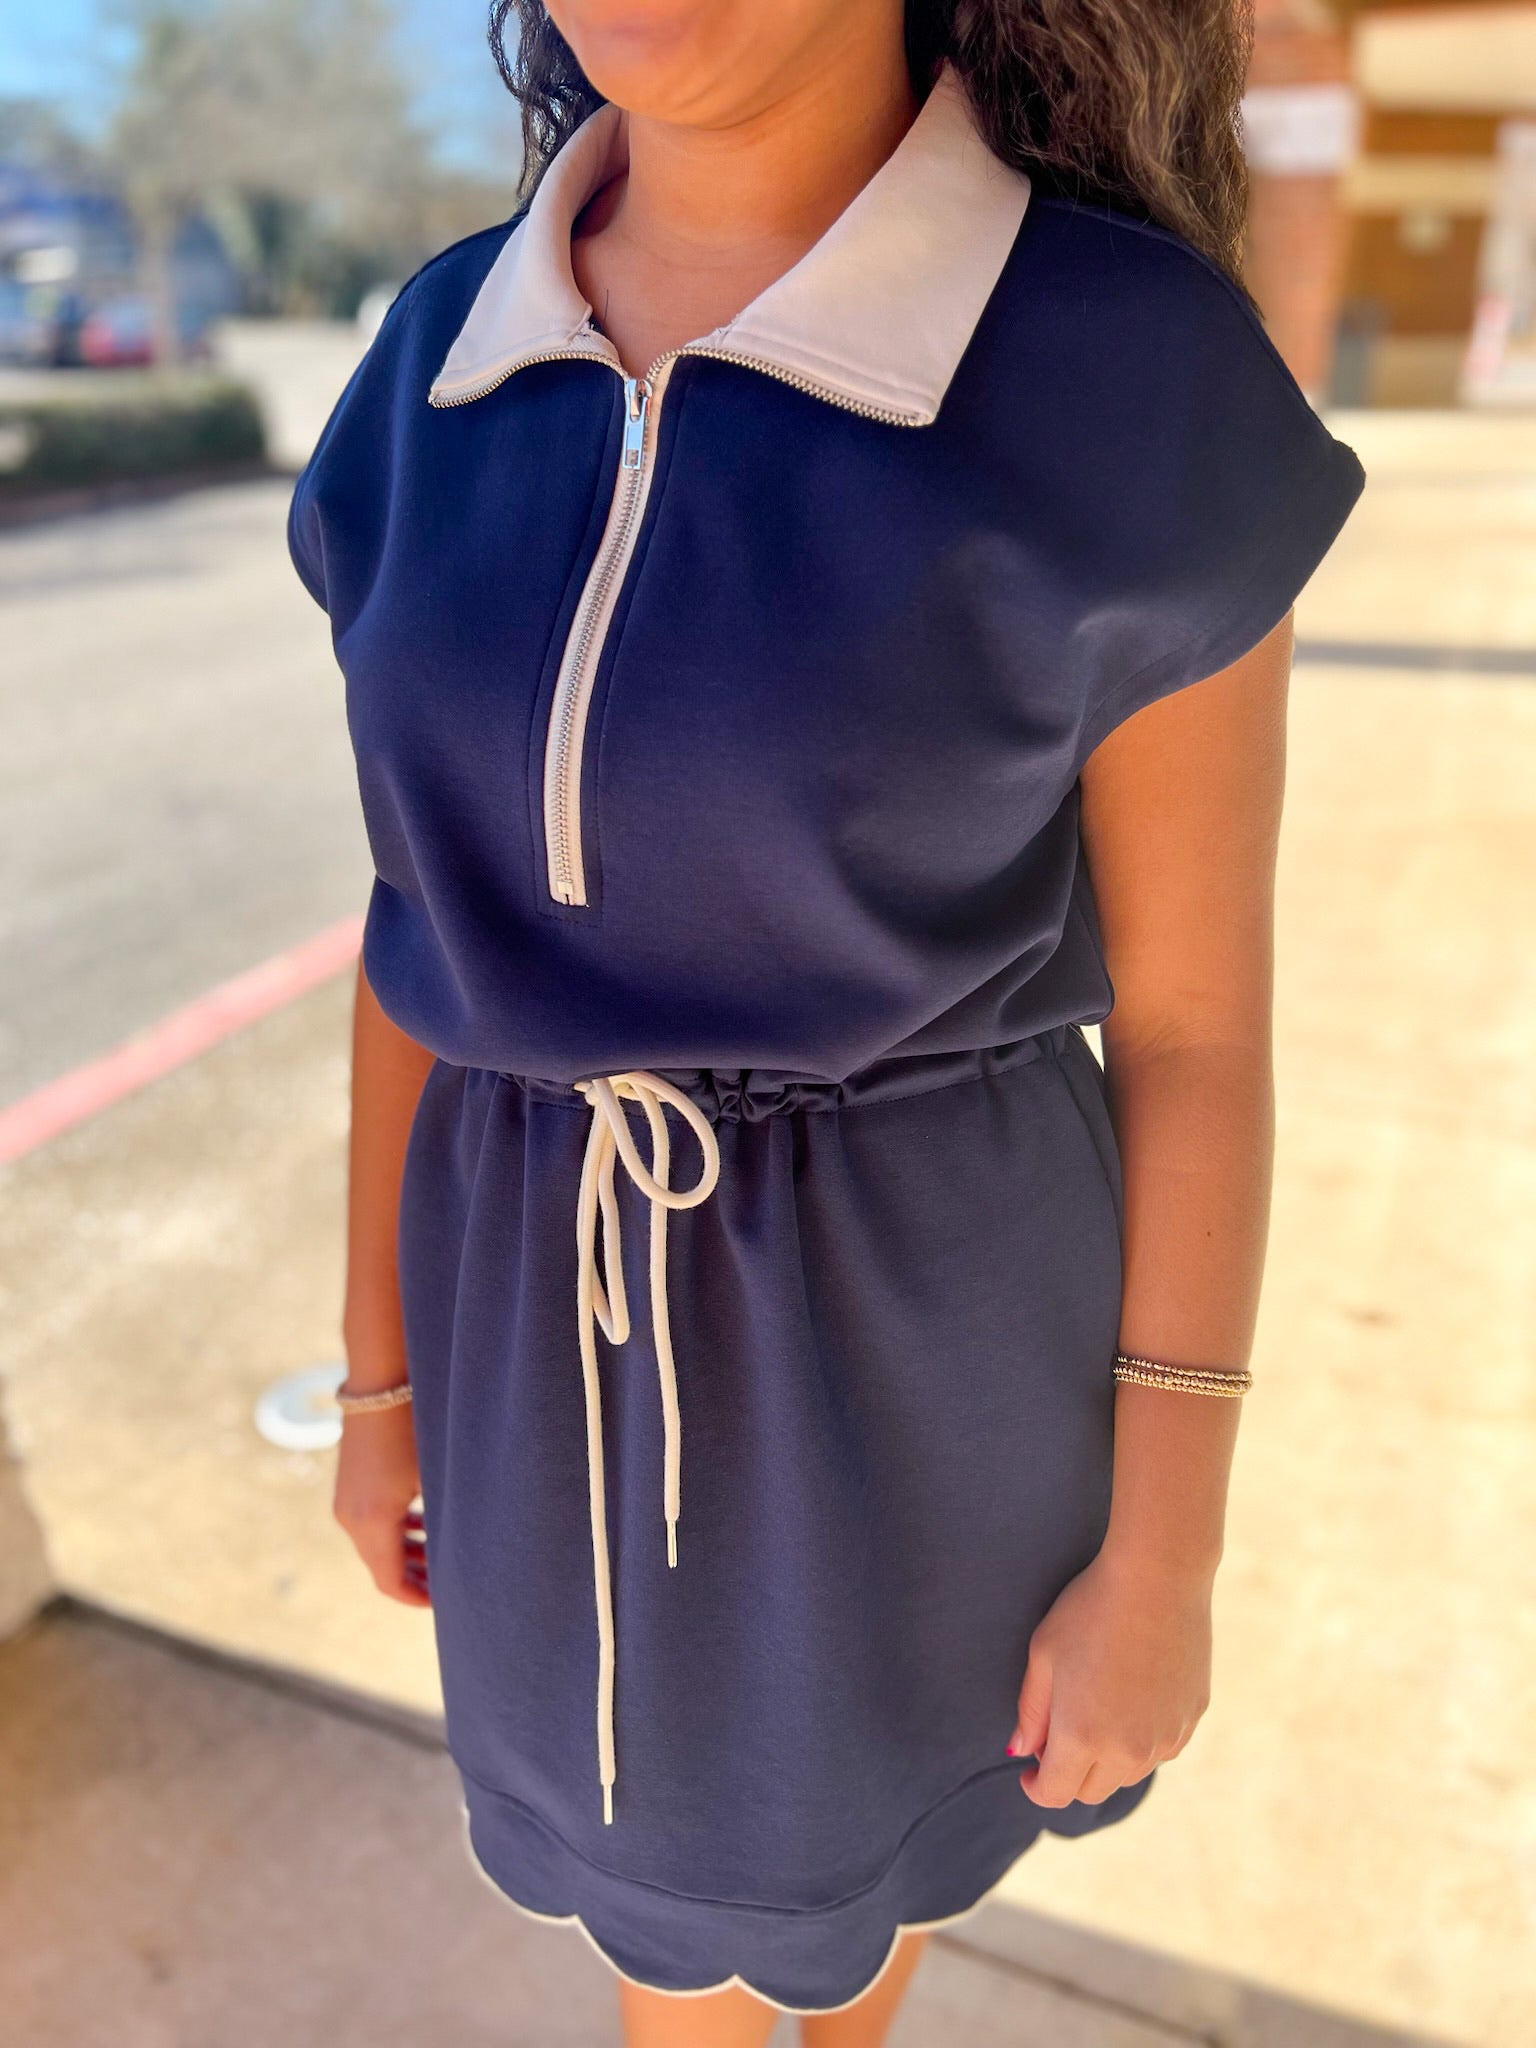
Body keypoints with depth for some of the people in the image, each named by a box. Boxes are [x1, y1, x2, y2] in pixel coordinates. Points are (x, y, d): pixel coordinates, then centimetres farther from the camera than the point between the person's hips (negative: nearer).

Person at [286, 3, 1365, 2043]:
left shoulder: (1132, 386, -18)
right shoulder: (444, 384, -5)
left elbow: (1200, 1020, -12)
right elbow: (436, 929, 1)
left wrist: (1164, 1570, -6)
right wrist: (383, 1372, 10)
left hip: (906, 1323, -3)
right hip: (569, 1321, 4)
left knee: (844, 1792, 29)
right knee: (649, 1795, 29)